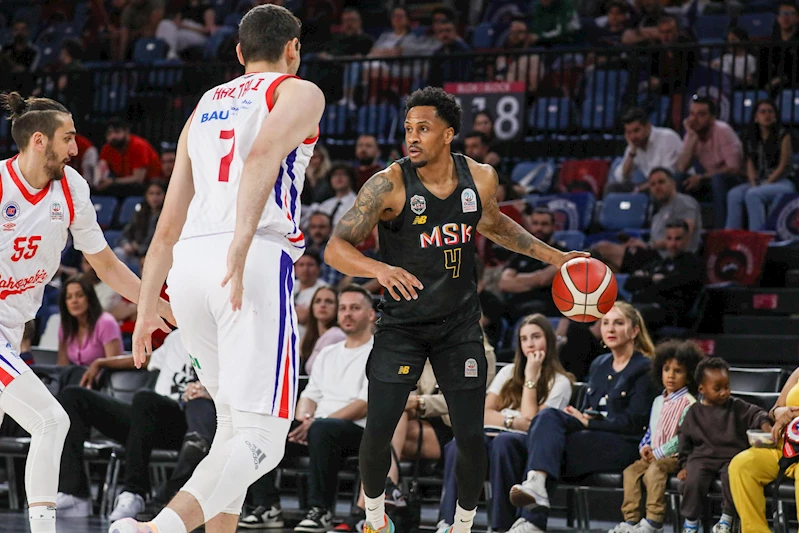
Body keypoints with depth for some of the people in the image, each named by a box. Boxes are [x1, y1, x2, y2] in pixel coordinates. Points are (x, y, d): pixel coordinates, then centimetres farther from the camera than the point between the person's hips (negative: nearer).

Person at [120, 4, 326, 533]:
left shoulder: (204, 106, 27)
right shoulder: (299, 92, 9)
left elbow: (168, 226, 25)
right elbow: (262, 158, -14)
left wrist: (146, 310, 29)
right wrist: (241, 247, -25)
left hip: (188, 263, 7)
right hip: (260, 261, -7)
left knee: (234, 420, 23)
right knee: (261, 437, -11)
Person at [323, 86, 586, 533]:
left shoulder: (481, 178, -6)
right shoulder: (389, 185, -18)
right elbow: (336, 248, -21)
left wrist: (554, 257, 15)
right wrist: (379, 269, -41)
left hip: (460, 325, 2)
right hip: (402, 324, -2)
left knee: (471, 437, -1)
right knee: (378, 431, -8)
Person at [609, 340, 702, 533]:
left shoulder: (688, 404, -7)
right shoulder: (658, 402, 20)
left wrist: (659, 453, -16)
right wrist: (645, 447, 3)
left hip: (675, 456, -8)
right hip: (653, 455, 8)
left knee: (655, 469, -33)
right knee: (631, 471, -15)